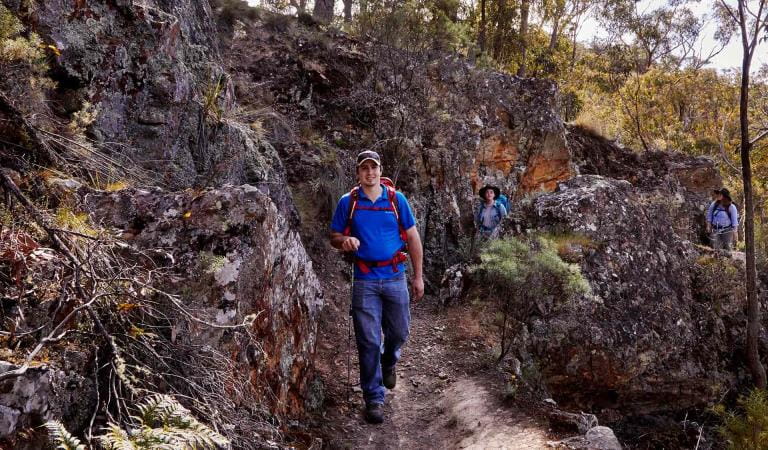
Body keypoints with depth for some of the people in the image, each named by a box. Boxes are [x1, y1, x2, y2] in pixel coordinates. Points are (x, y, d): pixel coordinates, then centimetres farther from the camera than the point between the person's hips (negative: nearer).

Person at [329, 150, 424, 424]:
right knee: (369, 341, 0)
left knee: (399, 332, 13)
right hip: (365, 280, -1)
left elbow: (413, 238, 5)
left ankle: (389, 363, 46)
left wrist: (418, 277, 3)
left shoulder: (396, 199, 2)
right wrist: (344, 241, -18)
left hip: (395, 277, 1)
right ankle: (374, 398, 10)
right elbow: (334, 237, 7)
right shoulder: (347, 202, 1)